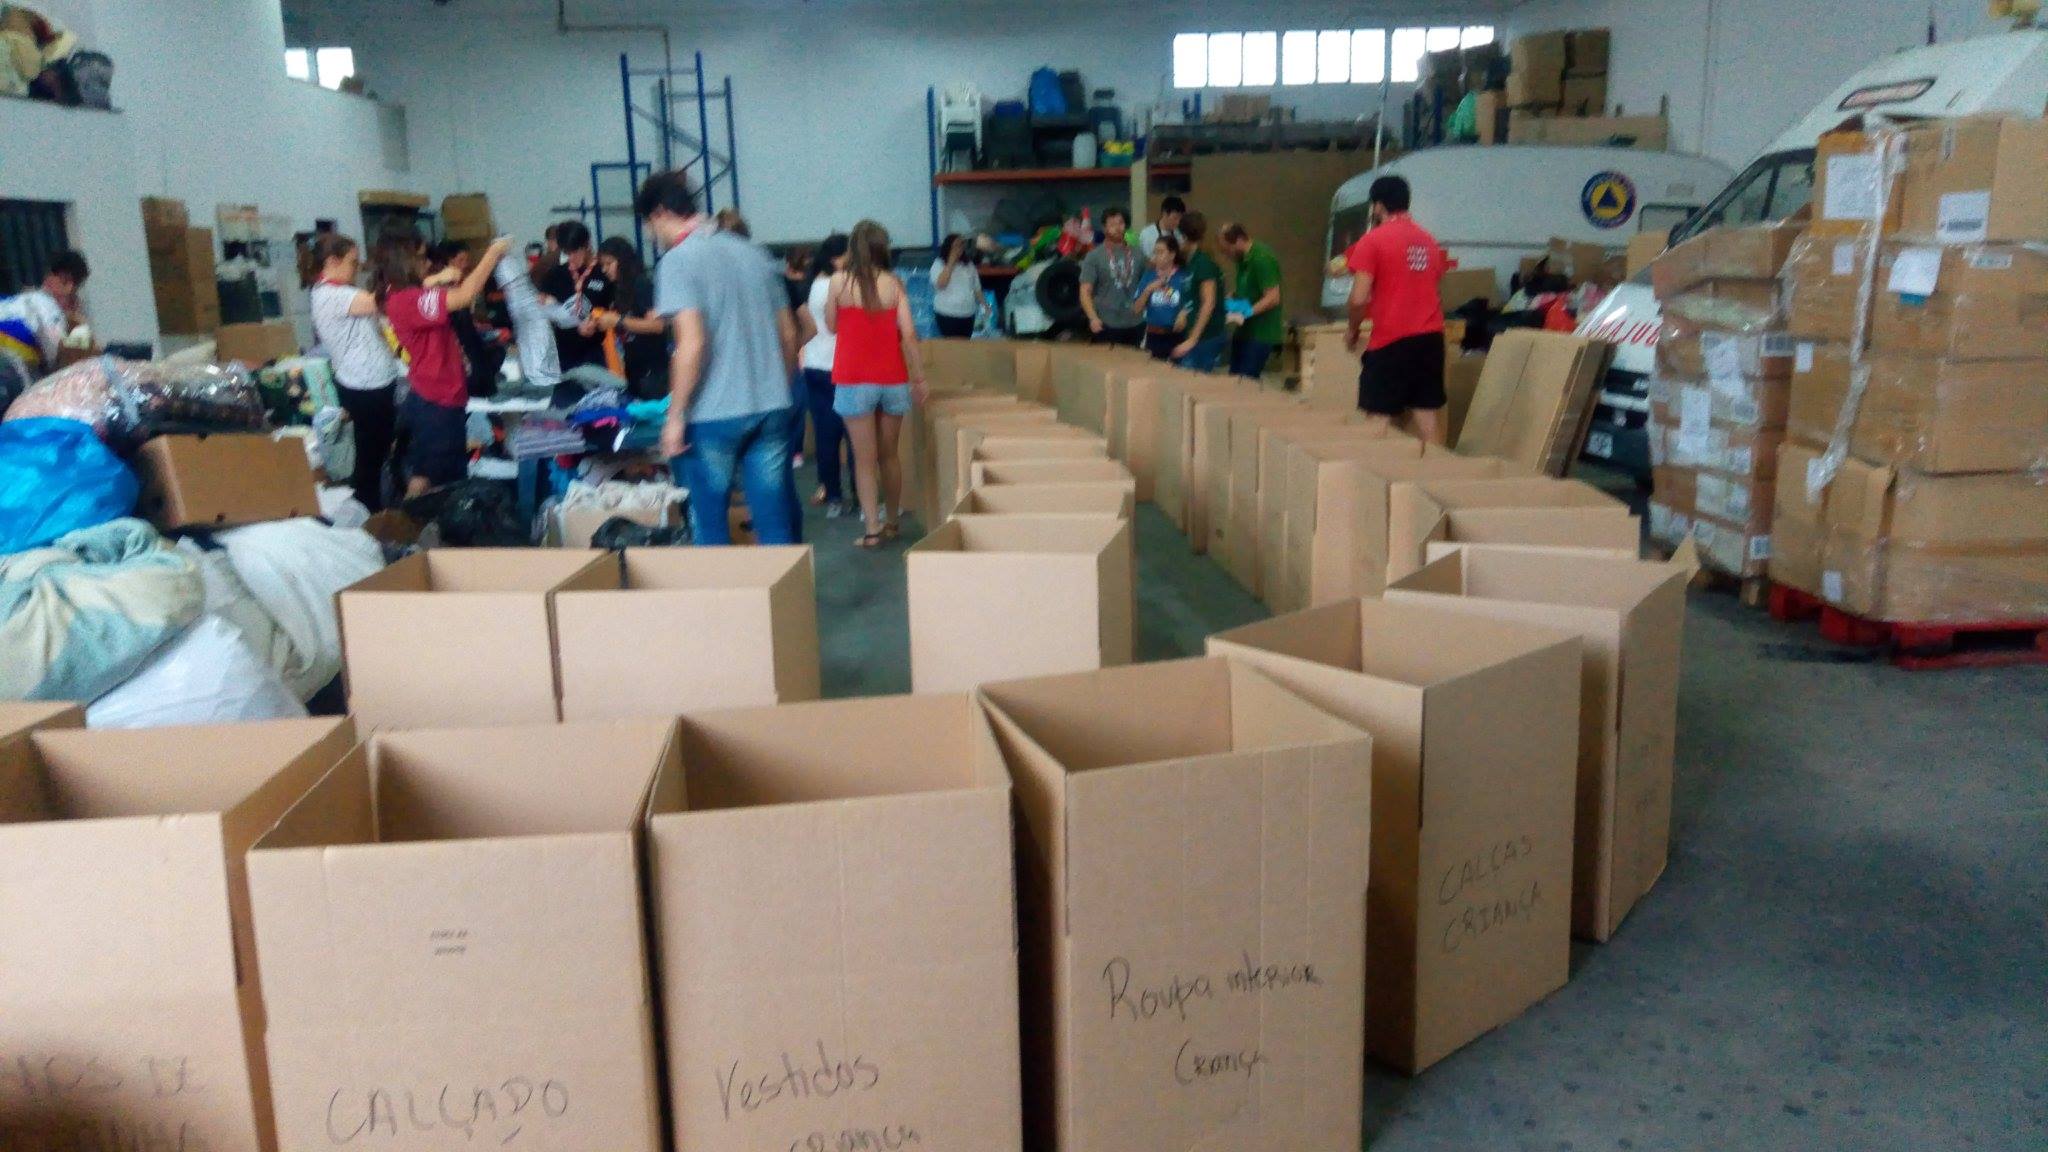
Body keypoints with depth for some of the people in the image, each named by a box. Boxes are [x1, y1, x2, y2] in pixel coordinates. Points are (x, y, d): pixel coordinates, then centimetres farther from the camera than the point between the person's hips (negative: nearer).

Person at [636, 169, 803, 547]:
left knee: (710, 527, 8)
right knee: (777, 522, 8)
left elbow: (692, 343, -16)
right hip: (772, 407, 5)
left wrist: (675, 415, -11)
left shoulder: (678, 261, -7)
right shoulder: (751, 253, 12)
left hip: (713, 415, -5)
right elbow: (789, 335, 14)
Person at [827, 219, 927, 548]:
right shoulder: (894, 283, -1)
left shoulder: (839, 281, -4)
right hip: (892, 379, 2)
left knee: (864, 459, 2)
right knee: (889, 454, 15)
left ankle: (872, 530, -2)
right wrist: (919, 377, 0)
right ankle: (892, 522, 24)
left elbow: (831, 326, 7)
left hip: (854, 381, -2)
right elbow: (908, 333, -5)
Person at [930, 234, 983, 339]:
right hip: (947, 315, -5)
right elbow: (940, 283, -22)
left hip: (968, 314, 5)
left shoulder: (969, 265, 10)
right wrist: (951, 262, -19)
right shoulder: (939, 264, -3)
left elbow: (977, 288, 17)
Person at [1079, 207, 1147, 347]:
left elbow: (1146, 285, 19)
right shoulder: (1094, 257, -3)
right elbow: (1085, 292, -8)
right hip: (1106, 325, -4)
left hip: (1135, 325, 4)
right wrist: (1093, 318, -22)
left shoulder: (1137, 256, 8)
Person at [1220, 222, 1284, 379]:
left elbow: (1272, 298, -22)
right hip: (1245, 330, 9)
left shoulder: (1262, 259, -19)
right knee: (1234, 377, 11)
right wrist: (1231, 298, 6)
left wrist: (1246, 313, -26)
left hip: (1261, 333, -9)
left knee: (1246, 380, -11)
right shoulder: (1243, 259, 10)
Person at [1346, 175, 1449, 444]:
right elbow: (1434, 286, 19)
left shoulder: (1373, 240, -6)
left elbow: (1359, 299, -11)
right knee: (1427, 414, 7)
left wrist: (1353, 331, 4)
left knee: (1380, 418, -1)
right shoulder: (1429, 242, 13)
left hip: (1391, 340, -6)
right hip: (1431, 336, 6)